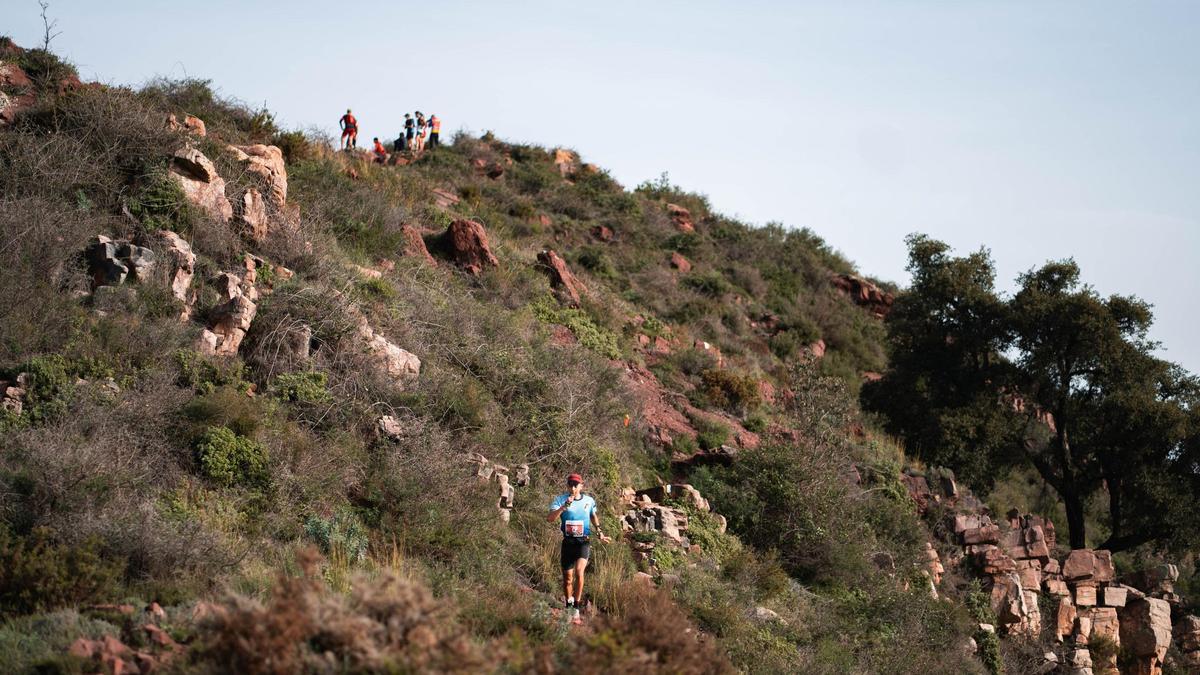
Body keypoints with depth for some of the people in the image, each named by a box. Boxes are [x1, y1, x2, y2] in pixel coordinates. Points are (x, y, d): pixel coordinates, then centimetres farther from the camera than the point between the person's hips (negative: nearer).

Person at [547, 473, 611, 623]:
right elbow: (550, 518, -20)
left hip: (584, 542, -1)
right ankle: (568, 604, 31)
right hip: (568, 542, 1)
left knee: (579, 571, -22)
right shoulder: (560, 500, -6)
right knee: (567, 577, 8)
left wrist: (599, 532, 15)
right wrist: (564, 506, -30)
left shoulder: (589, 501, 2)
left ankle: (576, 607, -17)